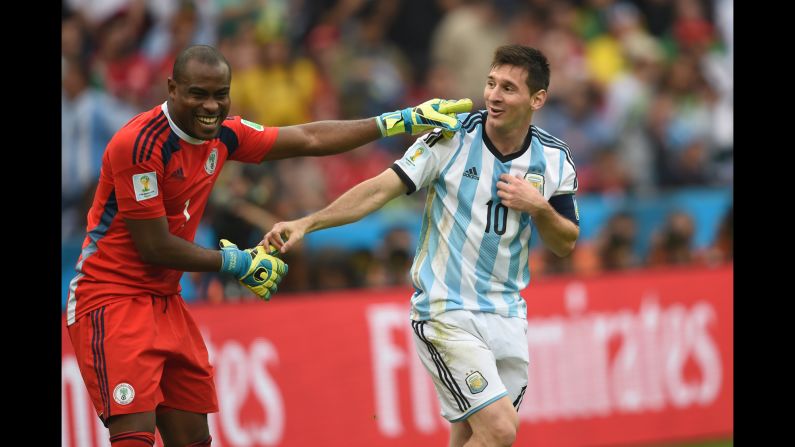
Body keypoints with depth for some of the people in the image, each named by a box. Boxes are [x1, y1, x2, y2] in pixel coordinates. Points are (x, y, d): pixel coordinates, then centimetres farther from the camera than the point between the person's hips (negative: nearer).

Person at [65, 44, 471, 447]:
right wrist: (237, 262, -6)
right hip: (113, 299, -8)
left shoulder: (221, 134, 4)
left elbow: (308, 139, 16)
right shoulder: (140, 144, -21)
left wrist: (403, 121, 17)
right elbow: (155, 248, -18)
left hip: (165, 301, 8)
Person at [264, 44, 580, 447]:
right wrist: (306, 223, -23)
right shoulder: (451, 138, -11)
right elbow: (382, 188, -14)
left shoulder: (555, 160, 1)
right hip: (446, 312, -5)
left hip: (507, 318, 5)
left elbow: (566, 244, 7)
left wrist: (539, 207, -14)